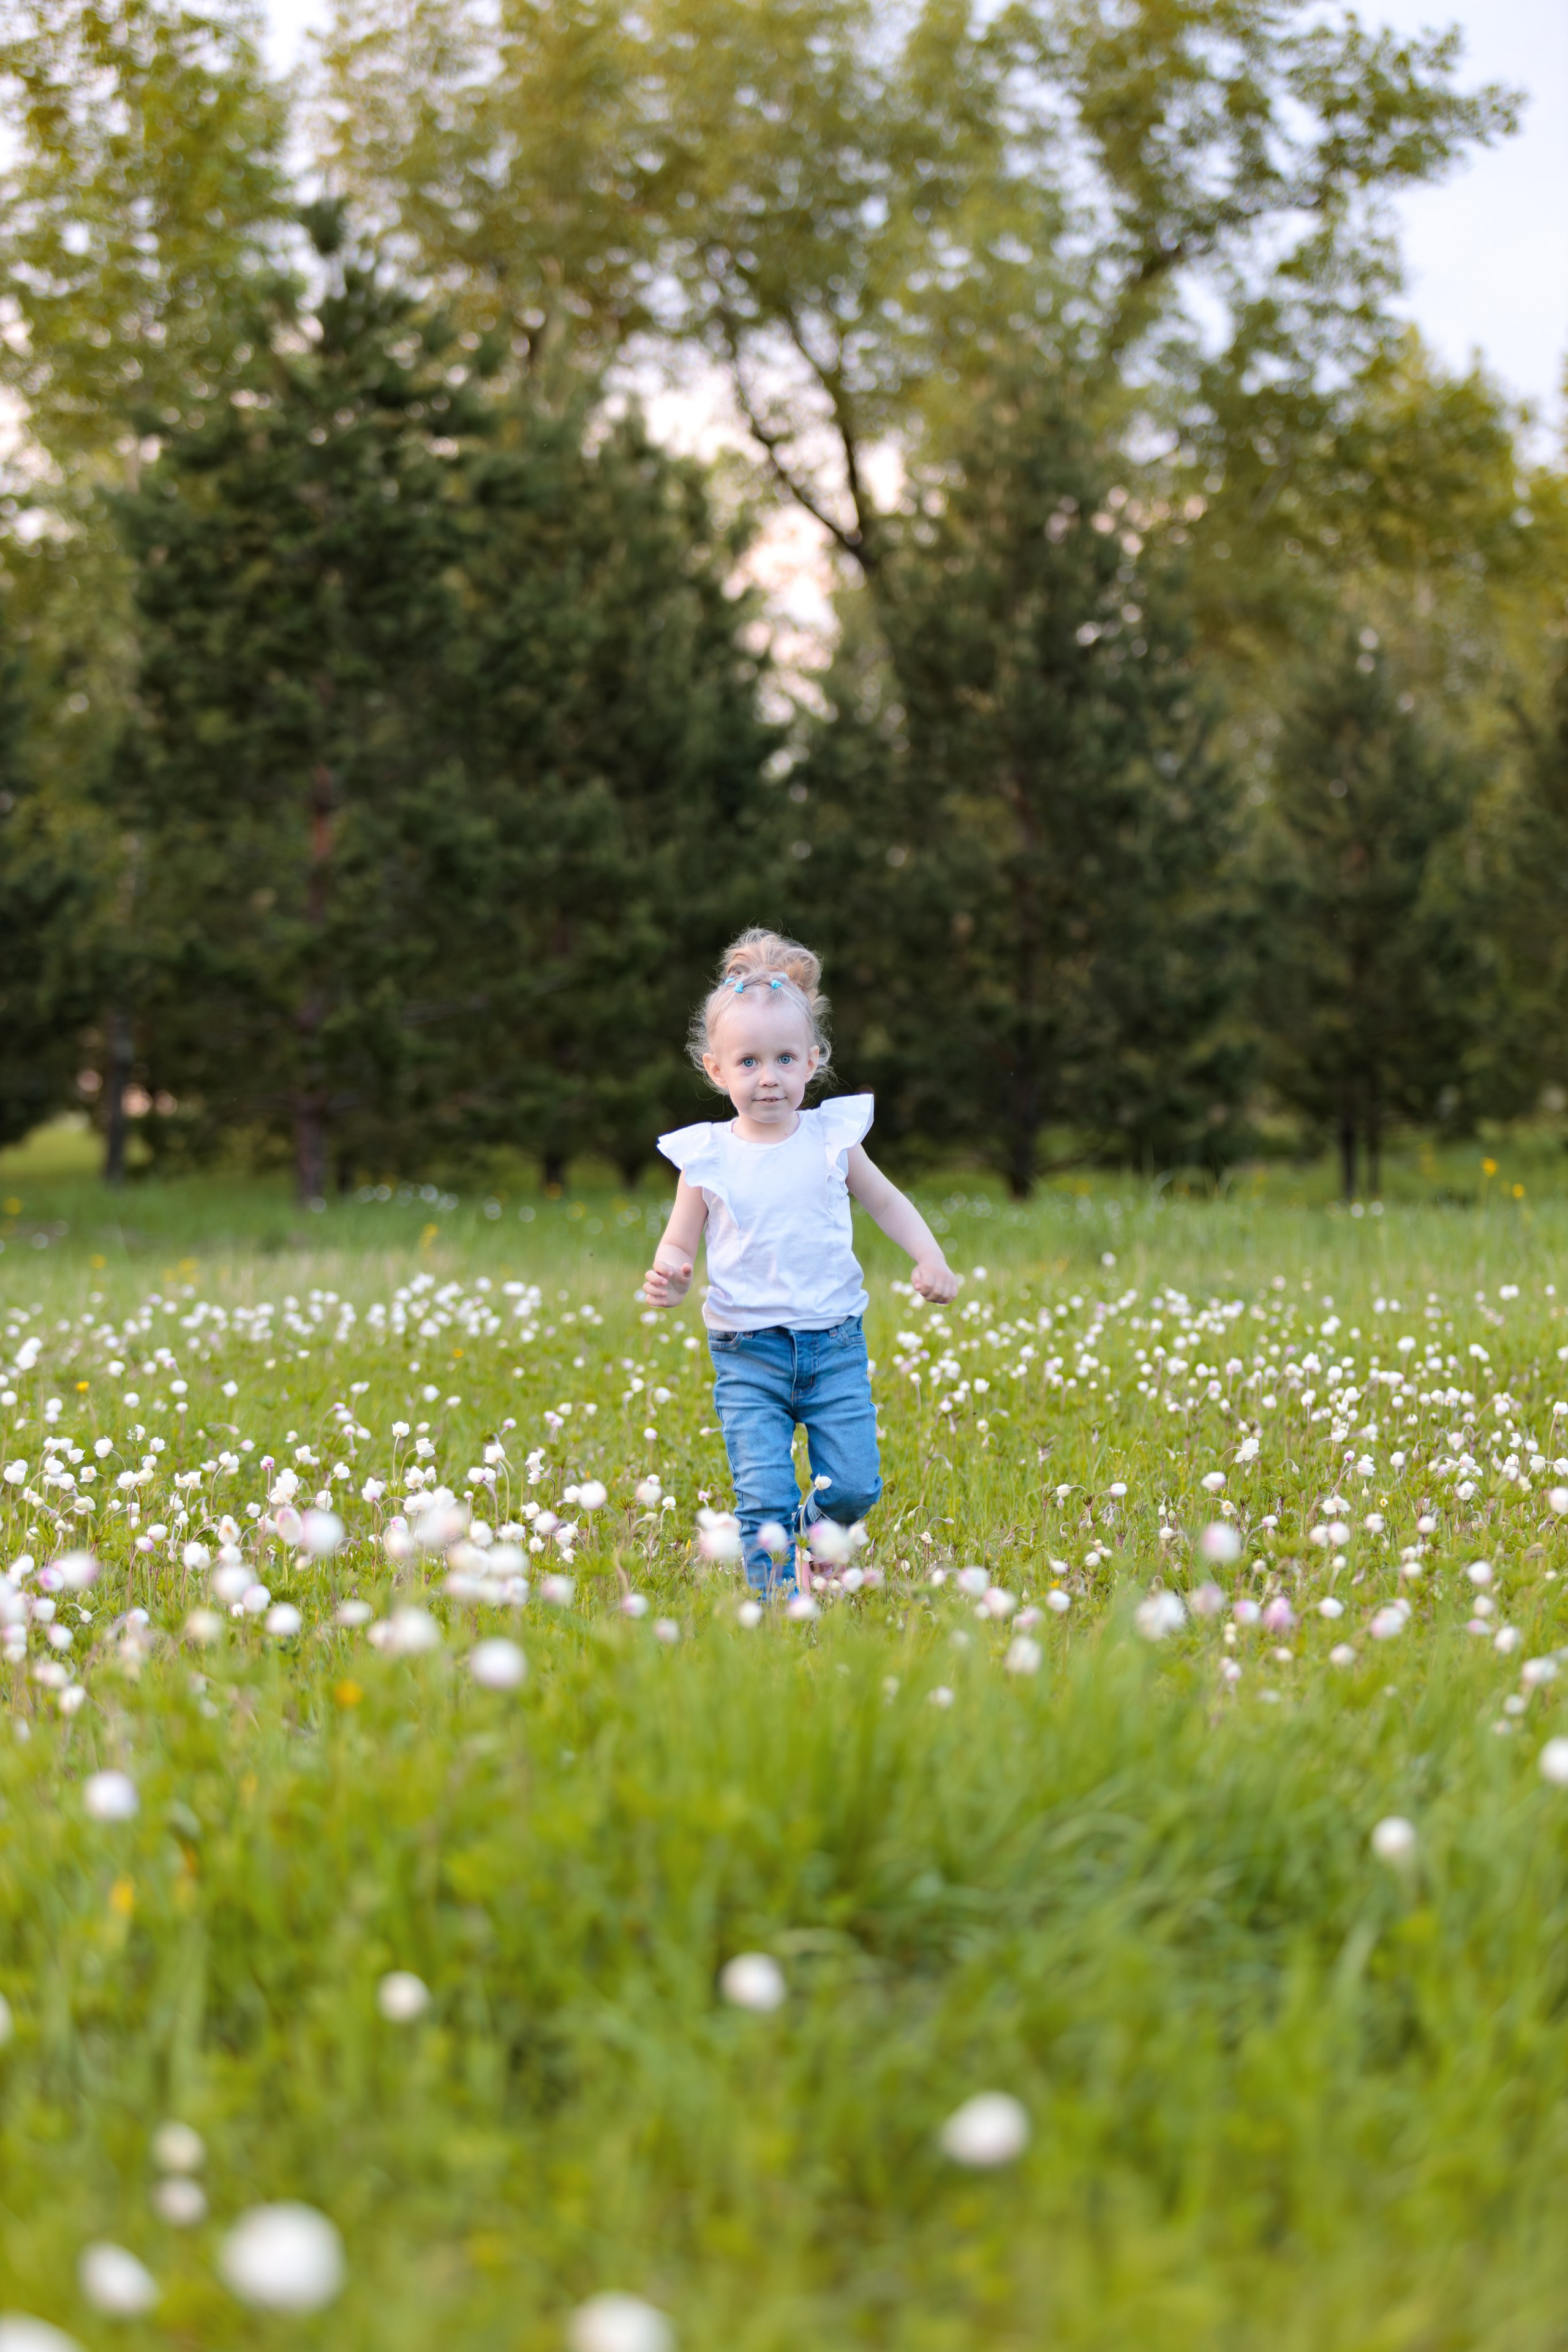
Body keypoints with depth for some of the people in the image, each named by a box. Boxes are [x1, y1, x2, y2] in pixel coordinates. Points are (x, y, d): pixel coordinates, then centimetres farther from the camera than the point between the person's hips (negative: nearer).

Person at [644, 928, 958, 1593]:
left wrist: (930, 1258, -1)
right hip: (748, 1351, -2)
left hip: (834, 1343, 2)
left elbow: (887, 1202, 13)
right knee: (763, 1500, -11)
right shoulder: (706, 1157, -4)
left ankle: (812, 1528, 33)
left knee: (854, 1488, 0)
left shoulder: (831, 1137, 0)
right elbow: (678, 1245, 3)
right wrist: (669, 1277, -20)